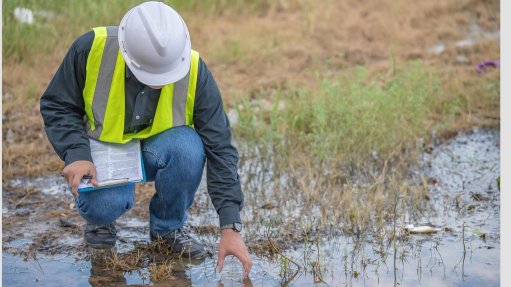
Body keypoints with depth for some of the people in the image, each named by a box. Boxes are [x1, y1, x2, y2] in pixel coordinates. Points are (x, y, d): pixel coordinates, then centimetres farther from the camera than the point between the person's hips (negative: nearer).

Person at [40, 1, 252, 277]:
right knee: (105, 204, -33)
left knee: (188, 148, -33)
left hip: (156, 150, 1)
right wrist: (76, 155, -27)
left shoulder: (194, 71, -24)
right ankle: (101, 216, 7)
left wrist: (230, 226, -27)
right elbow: (56, 106, -9)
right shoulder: (91, 48, -25)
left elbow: (219, 148, -22)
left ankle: (169, 225, -5)